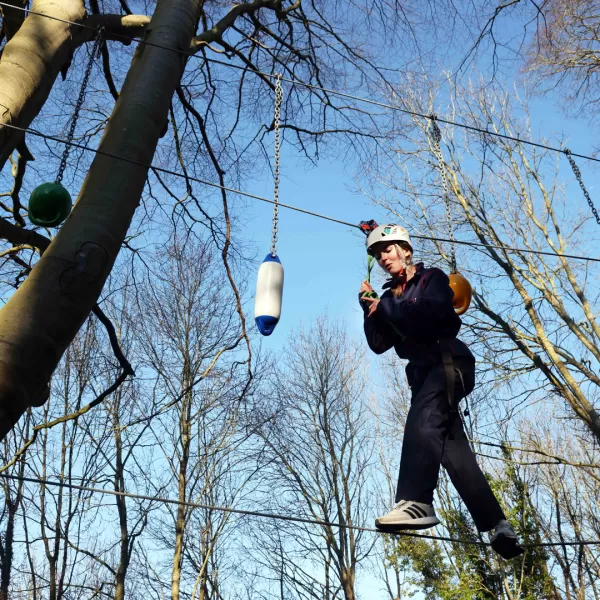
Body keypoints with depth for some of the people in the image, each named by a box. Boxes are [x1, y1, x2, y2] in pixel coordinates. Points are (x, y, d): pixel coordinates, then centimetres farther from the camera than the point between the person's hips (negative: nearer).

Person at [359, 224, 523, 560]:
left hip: (449, 363, -6)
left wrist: (385, 307, -9)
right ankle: (497, 525, 5)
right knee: (455, 451, 0)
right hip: (423, 373, 6)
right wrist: (370, 310, -1)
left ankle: (416, 502, -42)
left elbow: (432, 311, -17)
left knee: (422, 421, -32)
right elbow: (379, 344, 11)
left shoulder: (432, 279, 6)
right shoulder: (390, 297, 21)